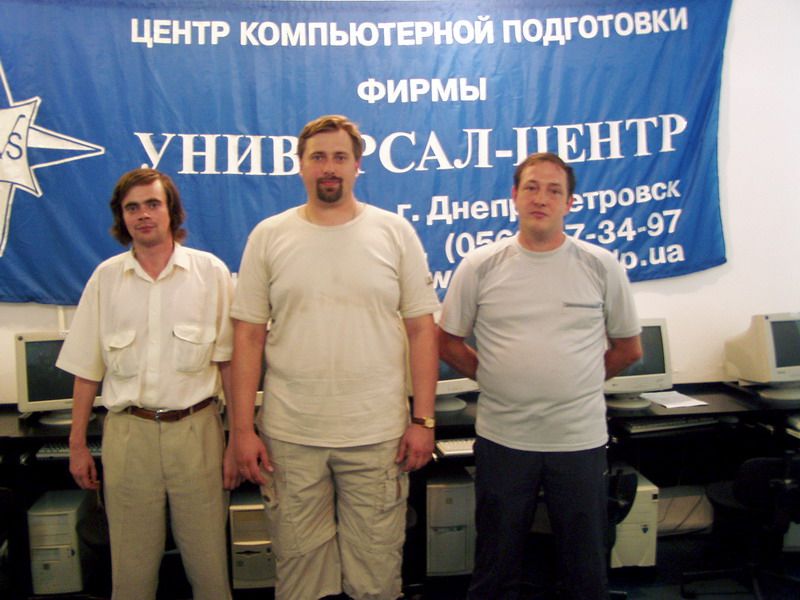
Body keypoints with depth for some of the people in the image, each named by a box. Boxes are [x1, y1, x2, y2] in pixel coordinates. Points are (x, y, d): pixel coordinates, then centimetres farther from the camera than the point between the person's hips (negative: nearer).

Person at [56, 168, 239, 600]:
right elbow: (87, 369, 10)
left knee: (209, 563, 5)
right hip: (128, 432, 2)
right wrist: (77, 444, 9)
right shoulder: (106, 277, 6)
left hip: (195, 429, -1)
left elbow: (228, 361, 1)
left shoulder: (211, 272, 0)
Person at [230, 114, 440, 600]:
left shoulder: (395, 232, 2)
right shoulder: (268, 236, 4)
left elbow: (422, 329, 2)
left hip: (378, 433, 0)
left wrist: (423, 419, -3)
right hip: (289, 436, 1)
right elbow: (248, 337, 4)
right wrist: (244, 429, 0)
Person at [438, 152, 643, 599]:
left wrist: (577, 381, 6)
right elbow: (448, 341, 6)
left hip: (580, 439, 1)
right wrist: (495, 377, 4)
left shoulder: (601, 266, -1)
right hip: (502, 439, 0)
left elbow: (628, 348, 8)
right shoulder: (480, 266, -2)